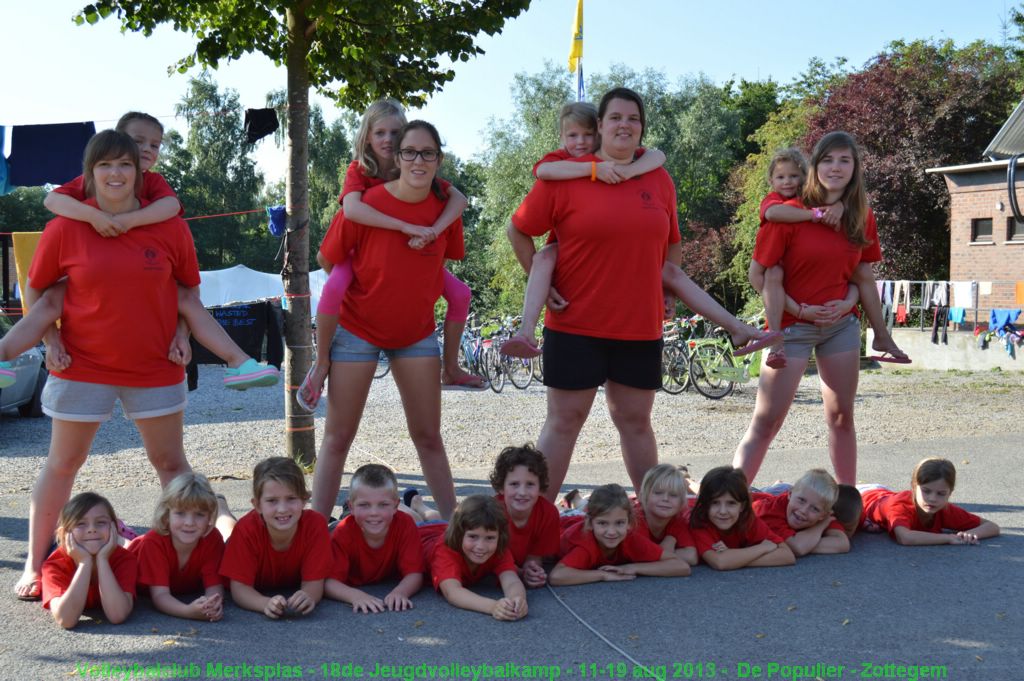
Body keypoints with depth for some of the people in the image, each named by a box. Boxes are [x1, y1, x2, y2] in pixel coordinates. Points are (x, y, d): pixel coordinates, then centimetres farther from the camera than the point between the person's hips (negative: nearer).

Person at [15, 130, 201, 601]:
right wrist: (52, 340, -1)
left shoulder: (169, 226, -3)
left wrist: (182, 336, 0)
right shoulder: (65, 229, -6)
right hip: (82, 367, -1)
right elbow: (35, 289, 5)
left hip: (155, 367, 1)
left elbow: (189, 288, 9)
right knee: (62, 464, 11)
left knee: (170, 462, 10)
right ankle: (35, 563, 24)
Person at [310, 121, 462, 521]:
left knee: (428, 436, 8)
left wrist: (418, 294, 4)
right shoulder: (364, 204, -18)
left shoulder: (446, 207, -8)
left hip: (417, 331, 3)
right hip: (359, 327, -3)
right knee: (338, 438, 1)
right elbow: (330, 261, -6)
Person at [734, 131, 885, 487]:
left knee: (841, 415, 12)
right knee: (766, 420, -5)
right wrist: (801, 310, -15)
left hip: (841, 323, 5)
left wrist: (847, 302, -5)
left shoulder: (861, 216, 4)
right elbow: (761, 273, -10)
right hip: (792, 324, -4)